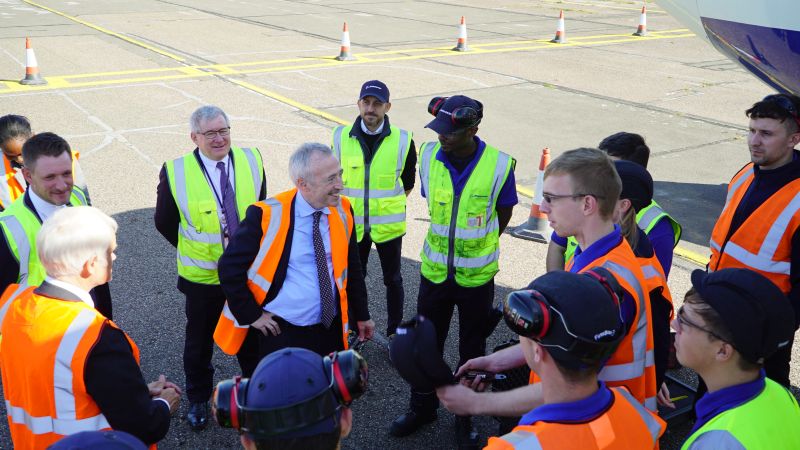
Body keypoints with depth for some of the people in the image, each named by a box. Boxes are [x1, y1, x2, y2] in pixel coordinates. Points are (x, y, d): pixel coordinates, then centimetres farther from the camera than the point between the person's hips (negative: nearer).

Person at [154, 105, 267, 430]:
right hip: (201, 275, -2)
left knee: (251, 334, 21)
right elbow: (164, 222, -2)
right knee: (199, 340, 18)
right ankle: (198, 398, 40)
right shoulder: (176, 172, -17)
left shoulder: (251, 160, -9)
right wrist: (191, 249, 1)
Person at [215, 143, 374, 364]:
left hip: (332, 328, 4)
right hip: (282, 332, -4)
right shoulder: (267, 215, -18)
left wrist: (361, 315, 13)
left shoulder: (342, 210, -5)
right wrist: (251, 315, -9)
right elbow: (229, 267, -10)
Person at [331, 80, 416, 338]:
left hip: (389, 224, -1)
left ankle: (394, 330, 30)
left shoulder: (402, 140, -12)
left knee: (392, 279, 13)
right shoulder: (342, 137, -8)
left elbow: (407, 182, 3)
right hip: (352, 223, 2)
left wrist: (388, 204, 2)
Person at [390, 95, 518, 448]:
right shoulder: (429, 155, -10)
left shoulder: (498, 165, -18)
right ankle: (422, 406, 36)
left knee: (472, 349, 14)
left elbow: (503, 214, -1)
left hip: (477, 274, -2)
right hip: (435, 269, 2)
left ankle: (465, 417, 33)